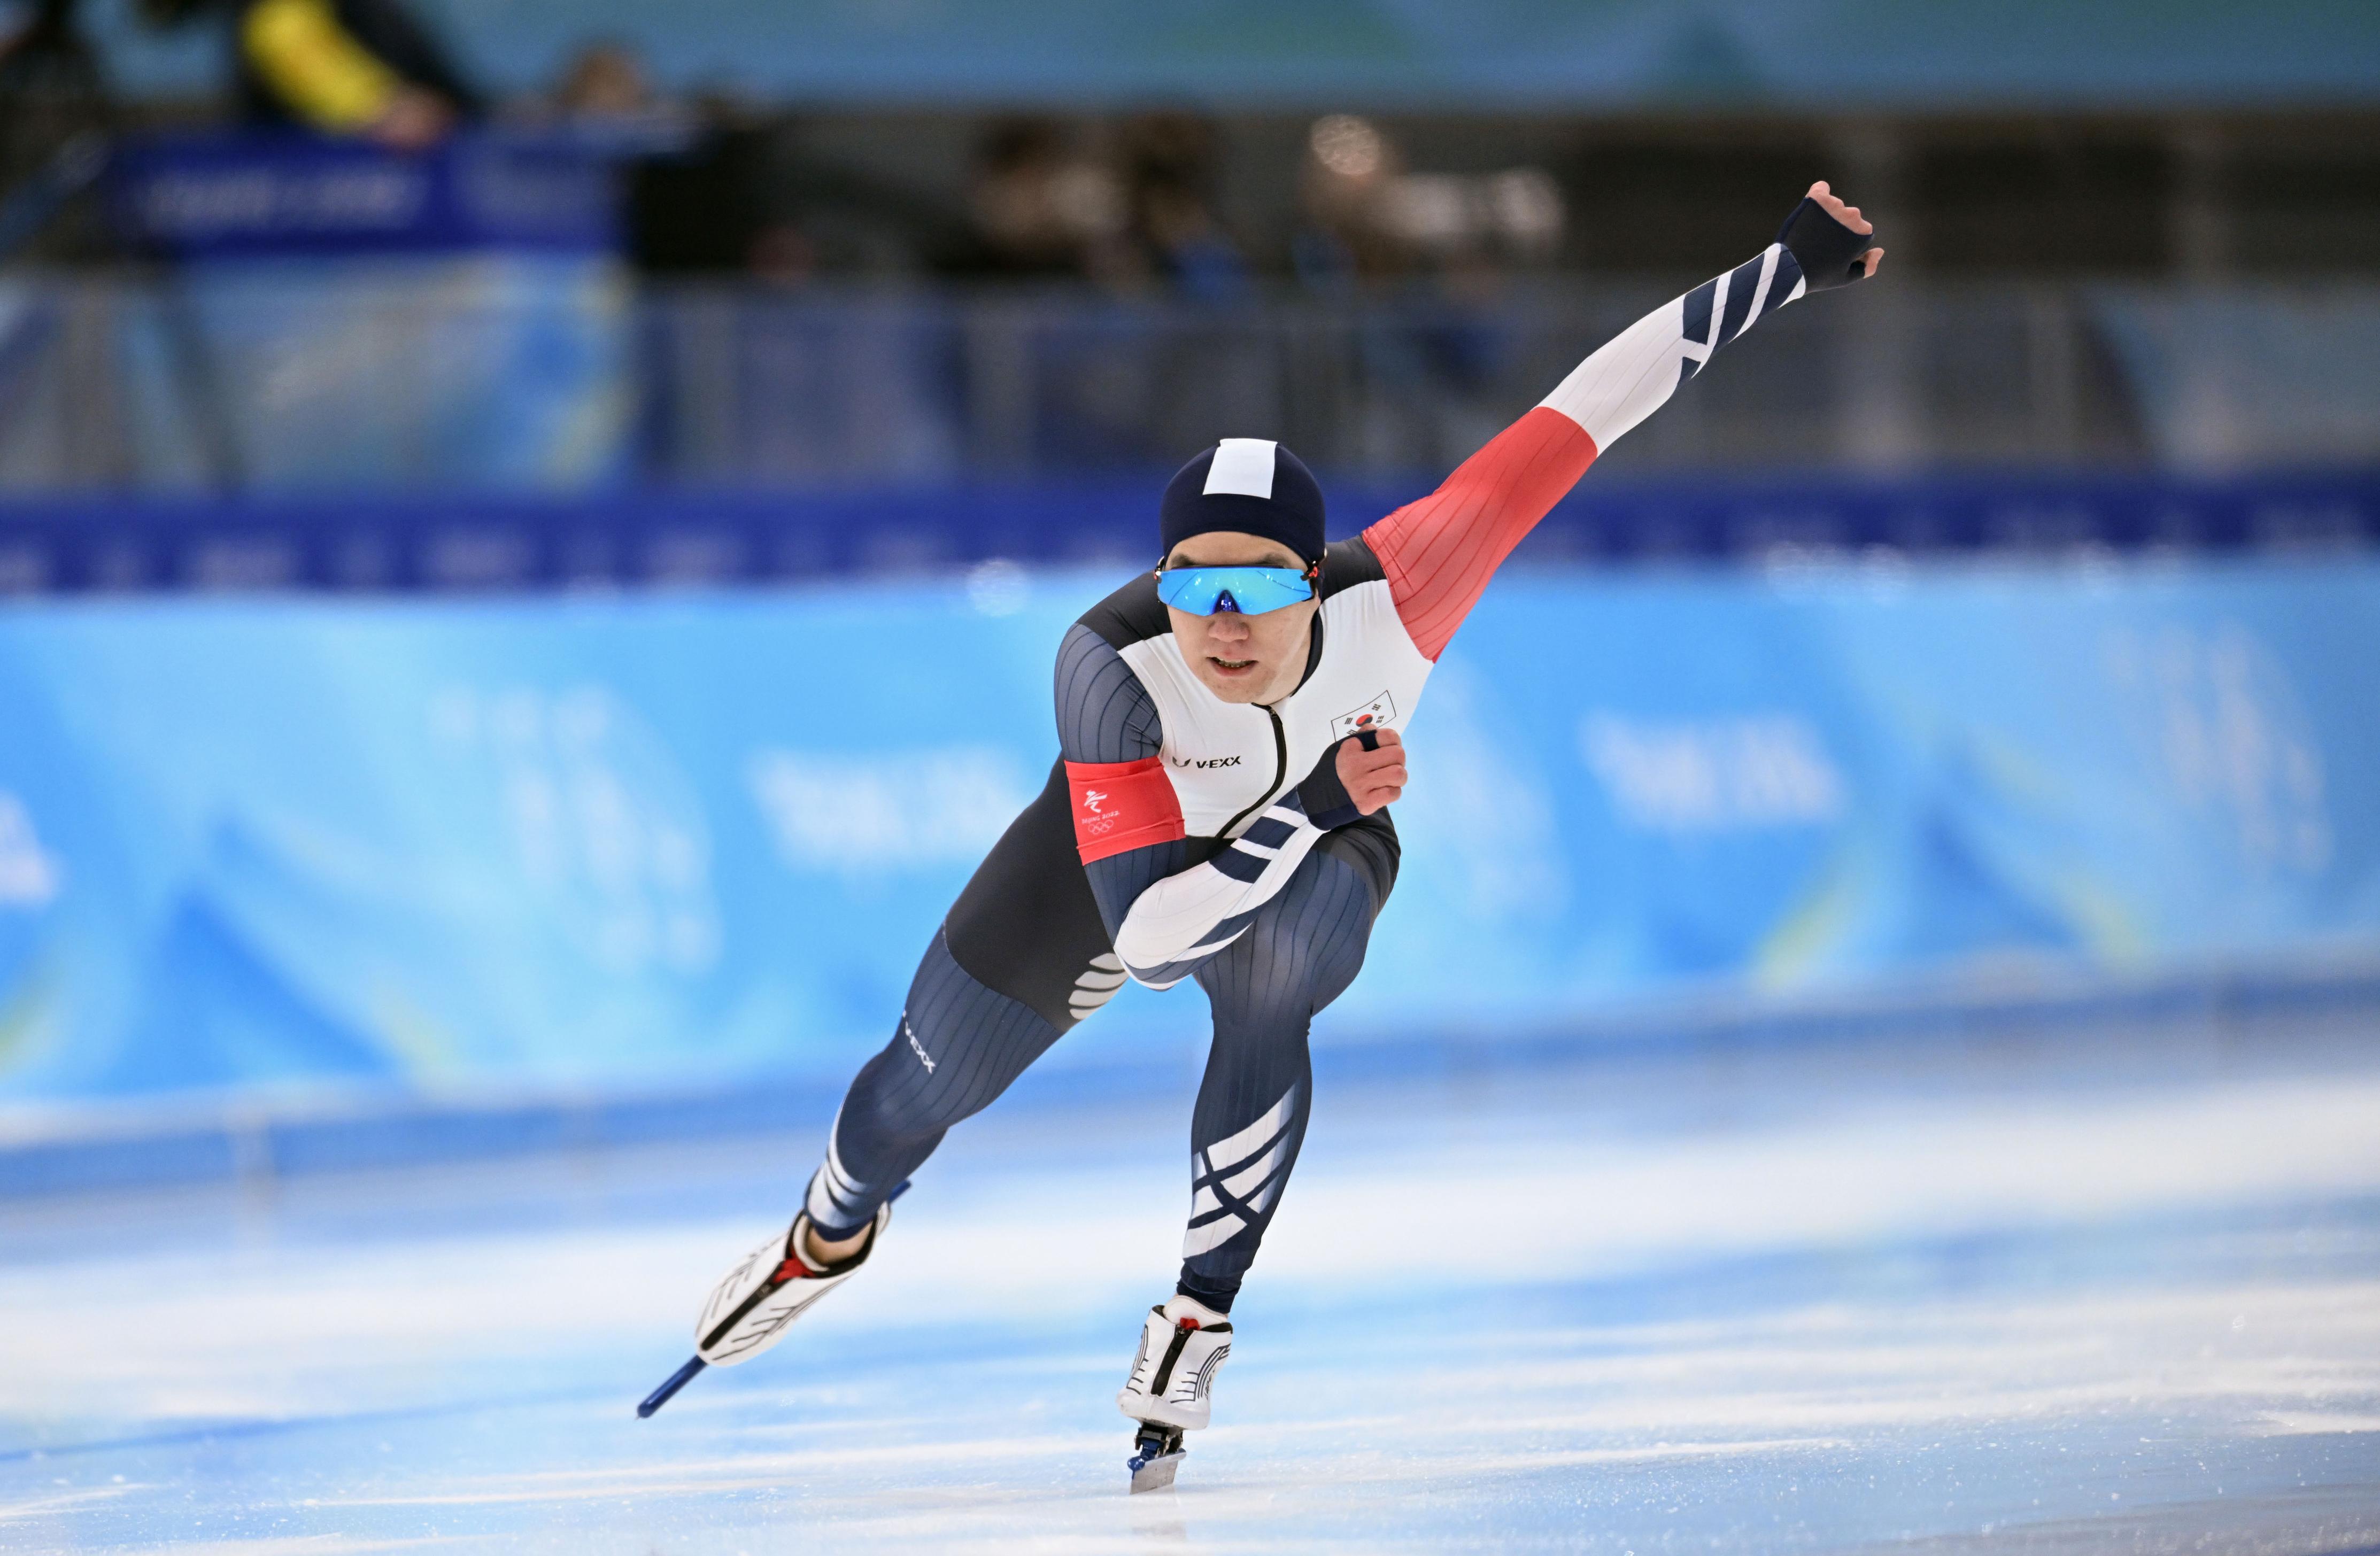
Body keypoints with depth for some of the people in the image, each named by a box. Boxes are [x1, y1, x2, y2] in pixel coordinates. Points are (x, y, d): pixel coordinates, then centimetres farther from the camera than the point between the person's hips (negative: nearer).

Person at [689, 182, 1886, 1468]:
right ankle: (832, 1235, 53)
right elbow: (1145, 935, -44)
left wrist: (1788, 269, -37)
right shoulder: (1110, 662, -43)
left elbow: (1574, 420, -37)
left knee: (1274, 973, -35)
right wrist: (1312, 809, -52)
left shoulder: (1392, 597, -40)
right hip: (1117, 846, 0)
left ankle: (1199, 1315, -16)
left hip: (1315, 847, 0)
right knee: (922, 1092, 13)